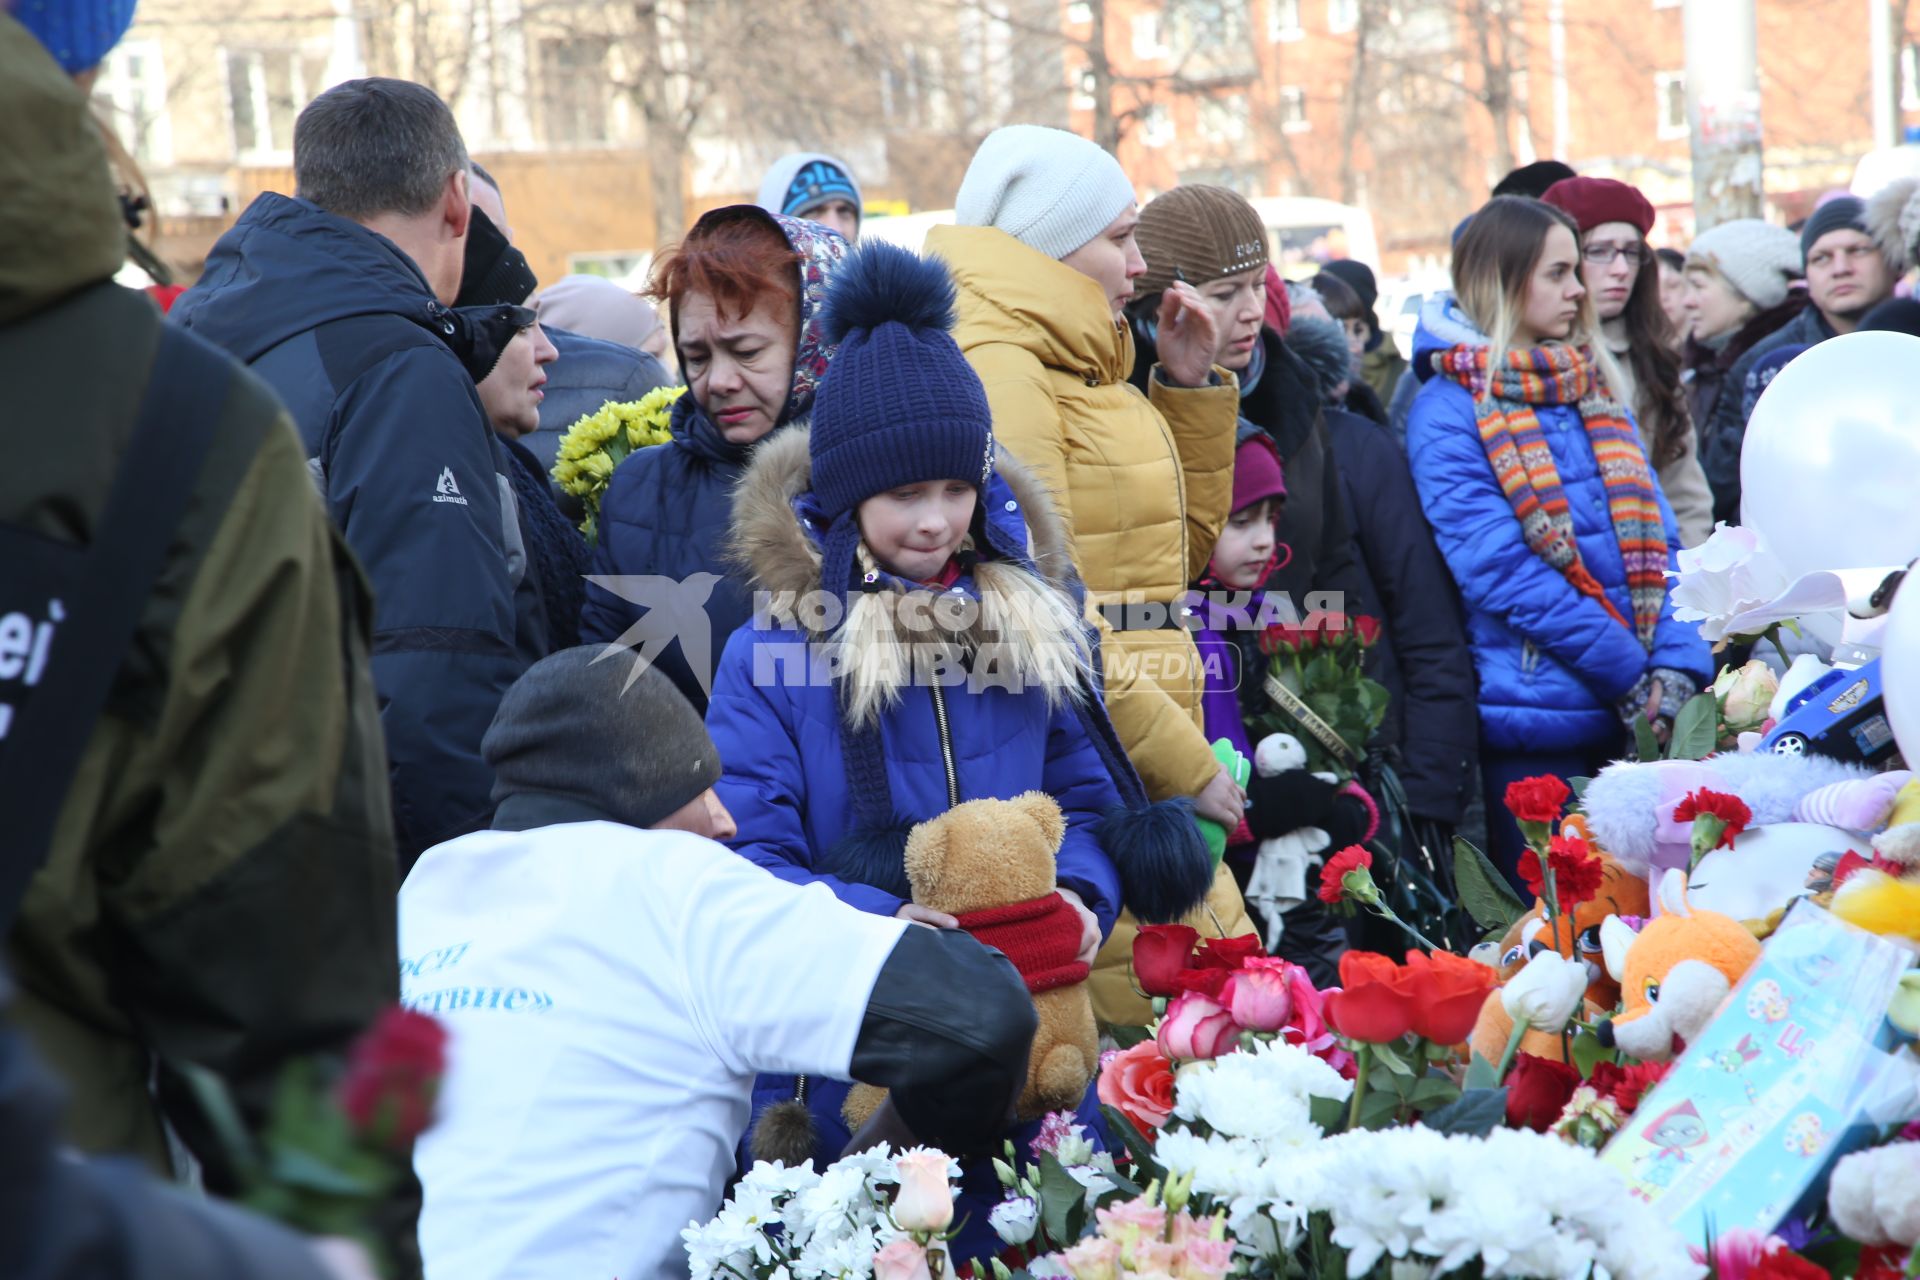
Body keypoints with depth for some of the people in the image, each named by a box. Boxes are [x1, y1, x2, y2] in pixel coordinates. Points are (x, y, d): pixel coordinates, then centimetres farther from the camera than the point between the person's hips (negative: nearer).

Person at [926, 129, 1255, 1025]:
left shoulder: (1080, 370, 20)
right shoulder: (998, 370, -11)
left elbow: (1178, 551, 28)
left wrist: (1188, 389, 18)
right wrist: (1181, 763, -16)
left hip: (1134, 781, 10)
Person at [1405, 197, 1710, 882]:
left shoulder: (1595, 392, 14)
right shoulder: (1447, 410, -6)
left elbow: (1652, 535, 9)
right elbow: (1500, 570, -14)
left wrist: (1677, 665, -6)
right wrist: (1631, 675, -14)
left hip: (1633, 716, 6)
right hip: (1538, 719, -6)